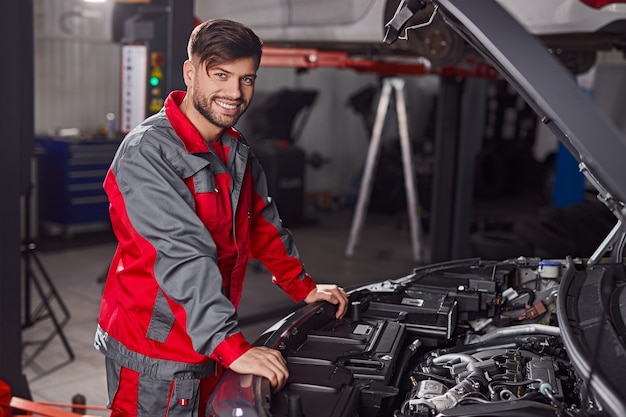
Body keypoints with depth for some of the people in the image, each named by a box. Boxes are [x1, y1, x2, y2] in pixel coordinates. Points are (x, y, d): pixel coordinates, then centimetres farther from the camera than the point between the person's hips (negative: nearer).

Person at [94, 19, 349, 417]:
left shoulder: (237, 151, 6)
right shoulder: (146, 153, -21)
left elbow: (264, 224, 17)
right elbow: (182, 259, -29)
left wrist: (305, 288, 10)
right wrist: (233, 348, -33)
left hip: (212, 348, 8)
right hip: (155, 359, -7)